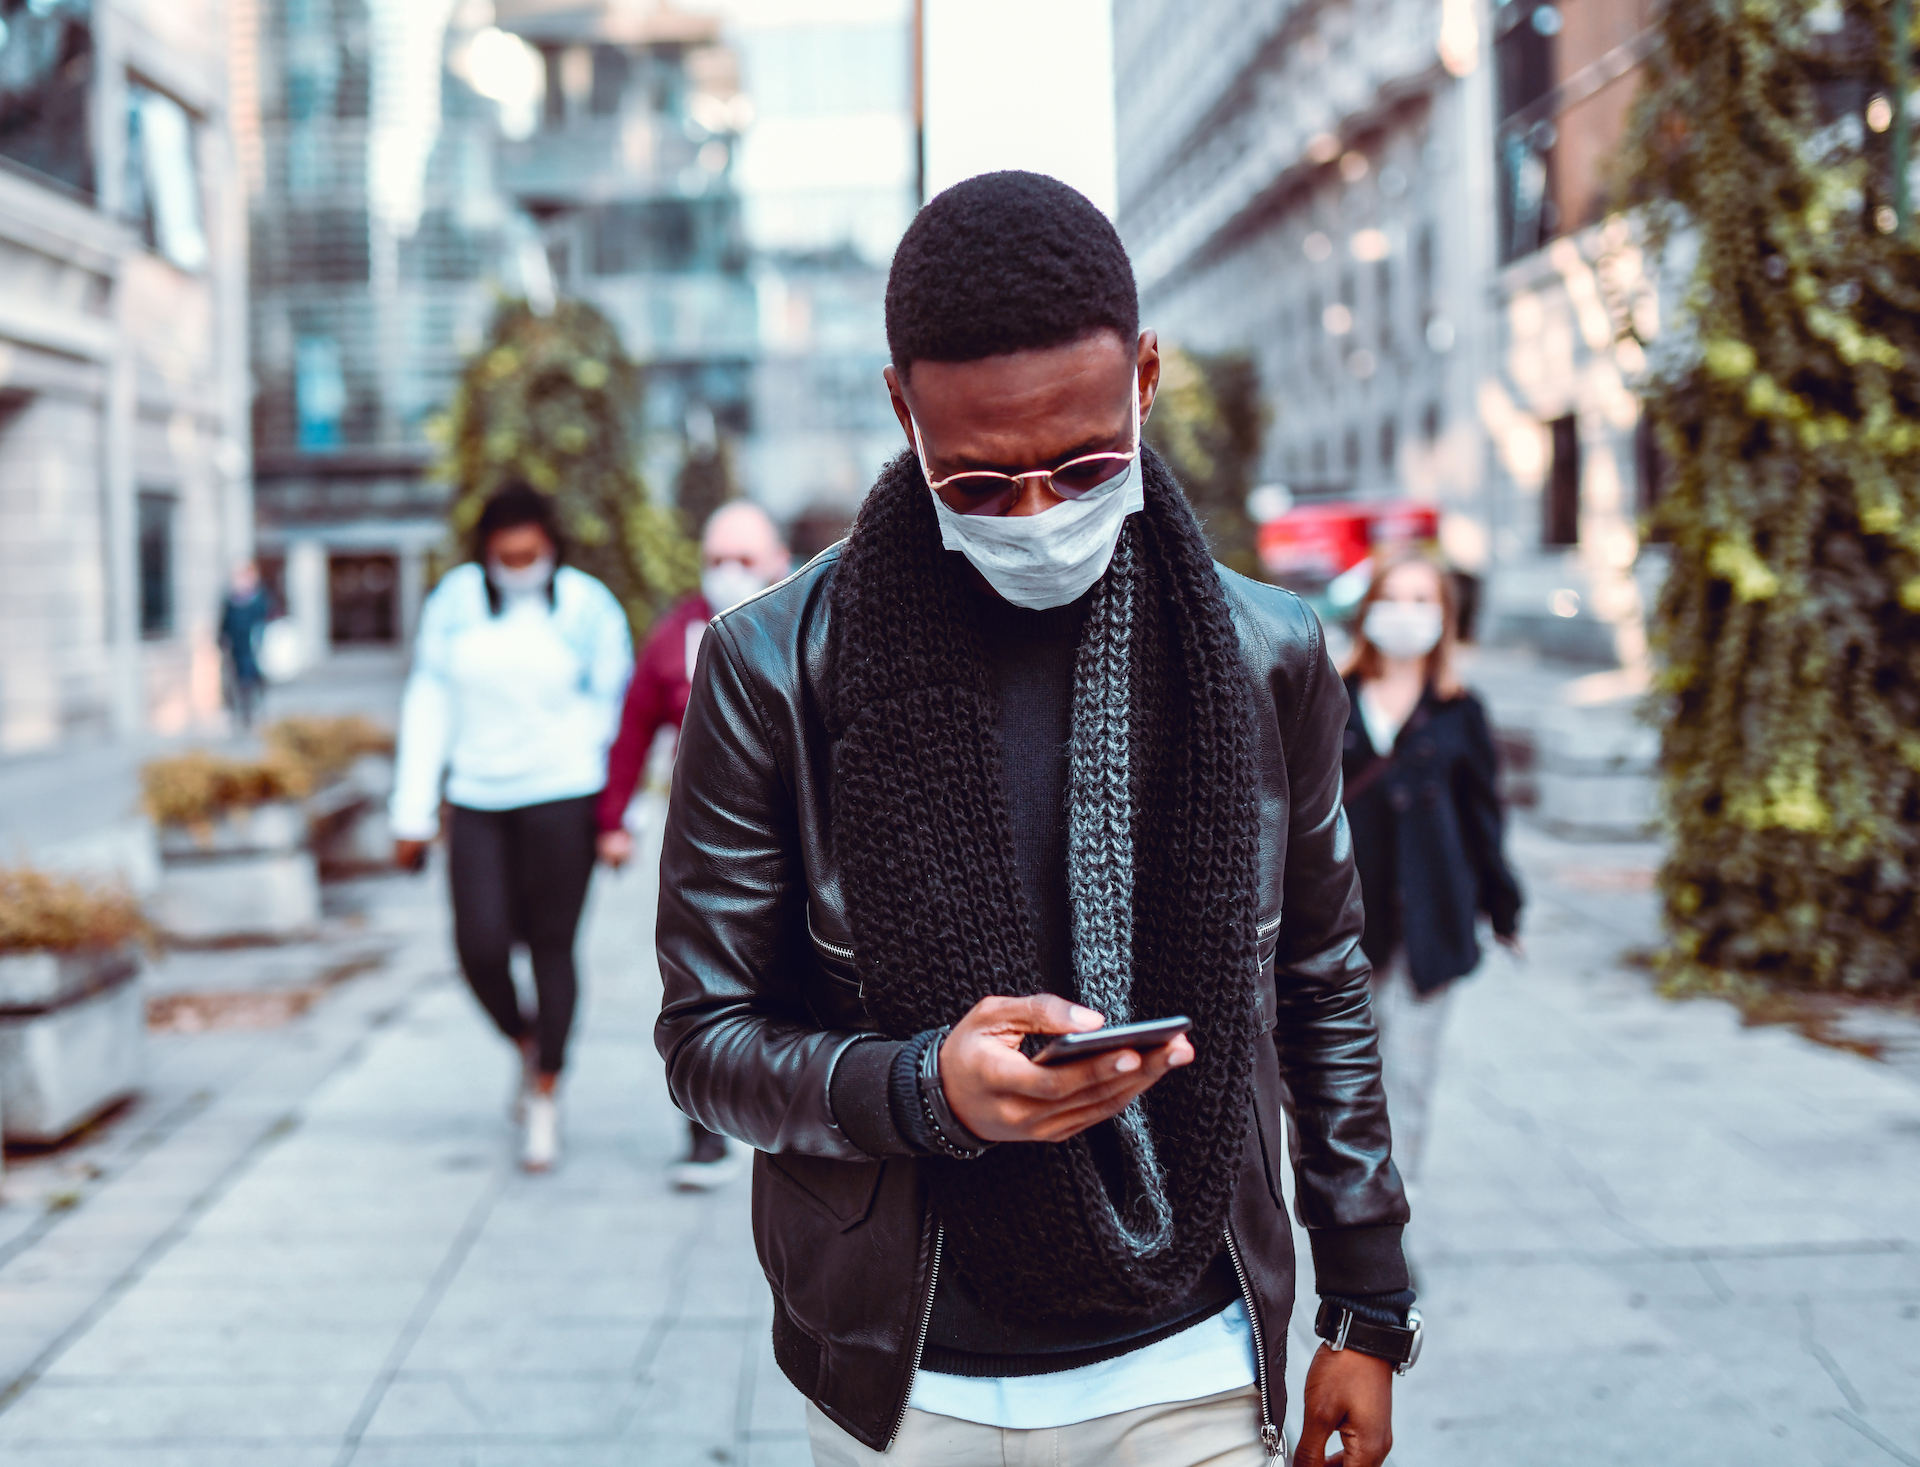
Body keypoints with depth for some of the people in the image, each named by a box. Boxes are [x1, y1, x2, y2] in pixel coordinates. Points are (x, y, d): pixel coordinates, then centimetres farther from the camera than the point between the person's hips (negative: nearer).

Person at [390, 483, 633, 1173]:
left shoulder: (588, 606, -2)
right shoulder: (453, 603, 4)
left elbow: (617, 712, 1)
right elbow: (428, 708, 6)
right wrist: (413, 814, 4)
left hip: (560, 797, -2)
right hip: (477, 800, 2)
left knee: (552, 946, 1)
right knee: (481, 948, -6)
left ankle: (546, 1097, 15)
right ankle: (526, 1044, 25)